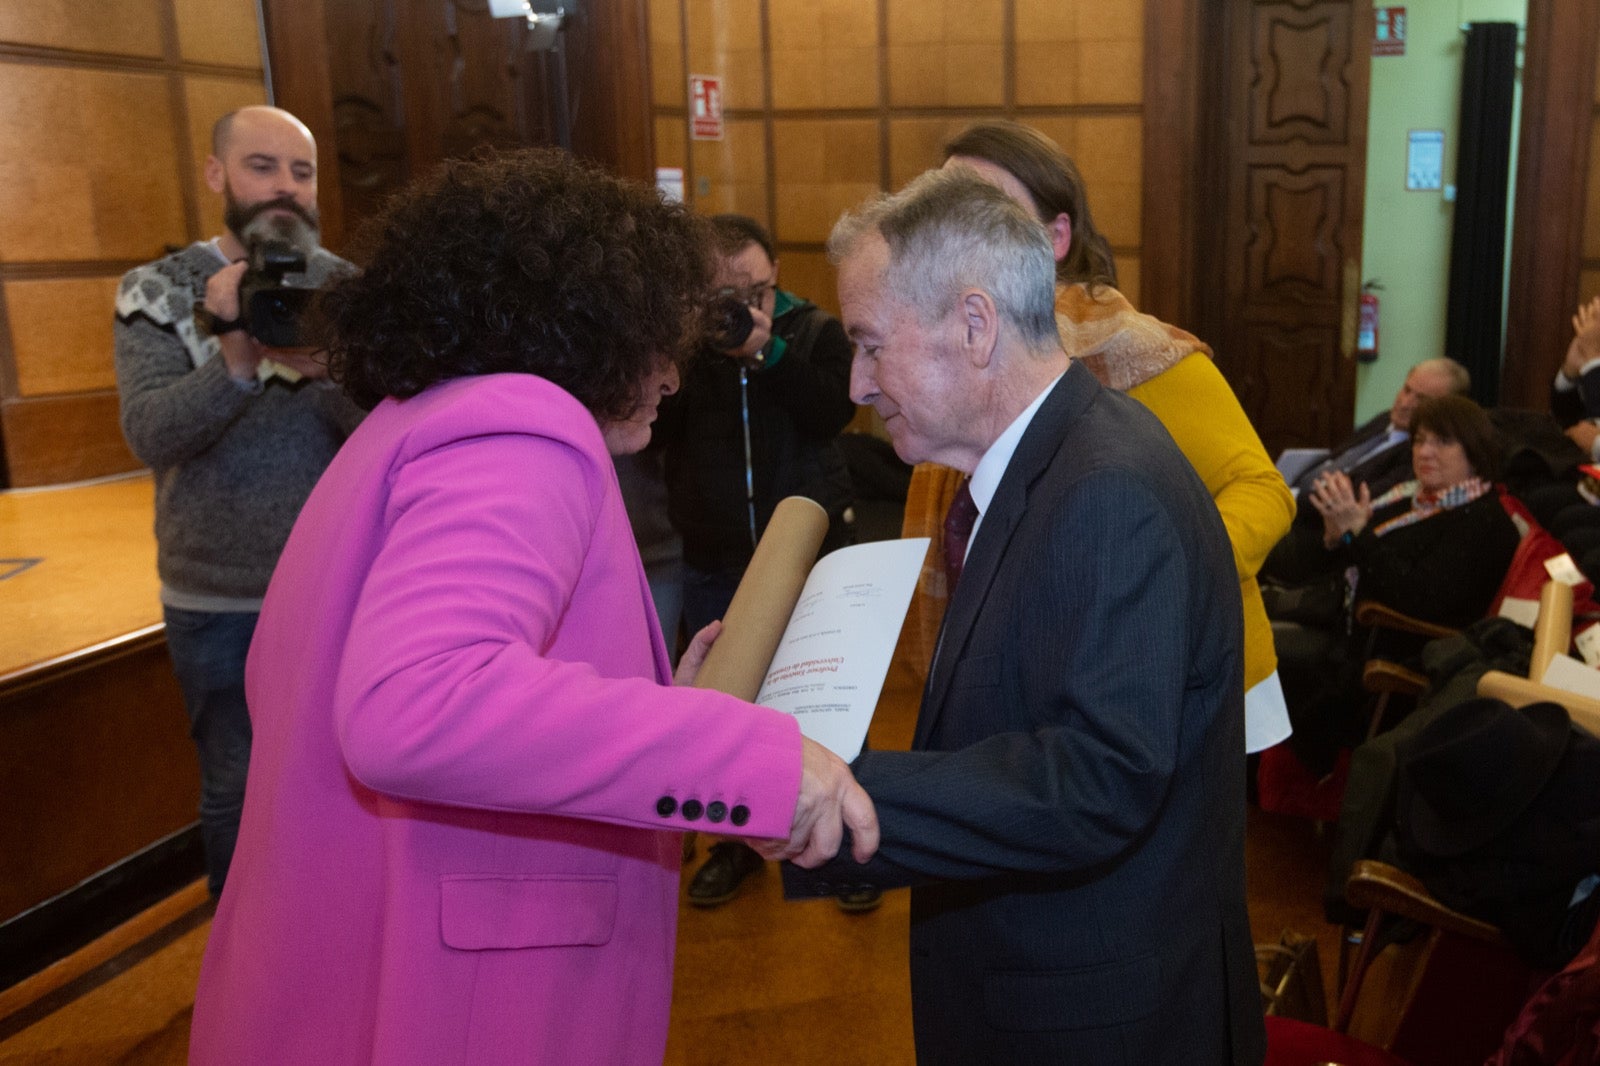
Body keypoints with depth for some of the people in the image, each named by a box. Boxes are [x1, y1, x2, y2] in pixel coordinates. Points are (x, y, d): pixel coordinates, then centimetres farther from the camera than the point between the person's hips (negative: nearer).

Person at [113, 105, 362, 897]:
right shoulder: (157, 291, -4)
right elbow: (150, 434, -17)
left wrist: (322, 366, -32)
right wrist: (237, 358, -34)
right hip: (216, 602, -1)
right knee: (238, 789, 12)